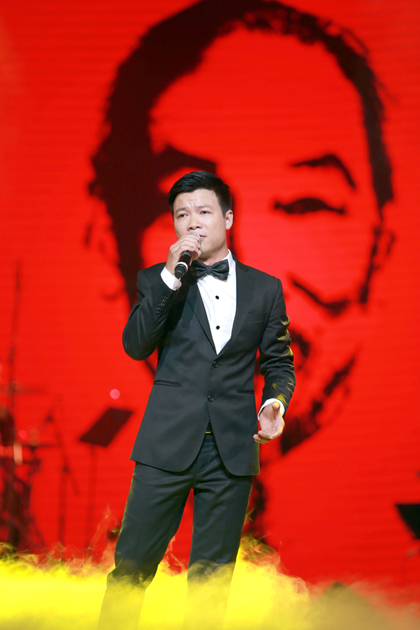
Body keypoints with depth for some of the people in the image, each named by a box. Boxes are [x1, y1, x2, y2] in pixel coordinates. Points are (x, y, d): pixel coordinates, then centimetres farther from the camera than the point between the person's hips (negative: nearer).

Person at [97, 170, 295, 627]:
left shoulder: (265, 288, 11)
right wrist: (170, 276, -12)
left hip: (232, 449, 1)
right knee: (132, 563, 0)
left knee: (211, 573, 7)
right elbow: (135, 346, -6)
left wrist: (276, 400, -7)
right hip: (169, 443, -1)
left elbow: (279, 361, 14)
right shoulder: (157, 279, 9)